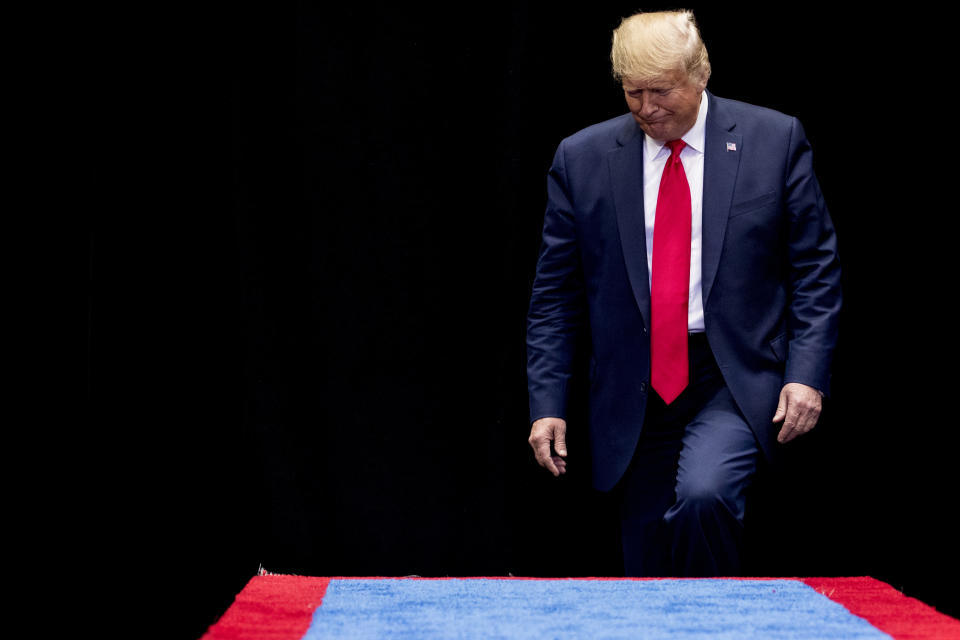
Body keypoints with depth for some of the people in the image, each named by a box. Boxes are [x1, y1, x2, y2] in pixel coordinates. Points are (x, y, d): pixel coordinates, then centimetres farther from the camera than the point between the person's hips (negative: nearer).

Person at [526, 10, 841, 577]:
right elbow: (555, 295, 7)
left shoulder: (774, 140, 0)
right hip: (638, 394, 3)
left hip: (737, 380, -2)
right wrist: (548, 404, 0)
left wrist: (807, 375, -9)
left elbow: (816, 269, 2)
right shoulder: (582, 159, 4)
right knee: (647, 575, 4)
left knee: (703, 495, -28)